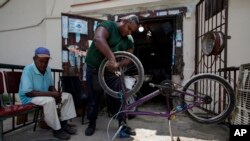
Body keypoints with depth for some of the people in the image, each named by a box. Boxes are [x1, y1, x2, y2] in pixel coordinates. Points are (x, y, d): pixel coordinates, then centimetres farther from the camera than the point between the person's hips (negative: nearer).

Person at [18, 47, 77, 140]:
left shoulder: (48, 70, 0)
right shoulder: (28, 70, -21)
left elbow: (51, 86, 11)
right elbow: (28, 92, -27)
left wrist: (56, 94, -13)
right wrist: (51, 94, -30)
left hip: (46, 96, 8)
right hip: (29, 98, -7)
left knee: (68, 96, -2)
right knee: (49, 101, -36)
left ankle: (63, 123, 1)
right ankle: (56, 129, -21)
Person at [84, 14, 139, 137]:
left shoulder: (129, 41, 6)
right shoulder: (108, 25, -13)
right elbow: (98, 39, -33)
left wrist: (118, 65, -27)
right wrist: (112, 58, -45)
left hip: (112, 71, 5)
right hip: (94, 69, -5)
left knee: (117, 98, 6)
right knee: (93, 99, 6)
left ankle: (122, 124, 21)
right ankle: (92, 124, 26)